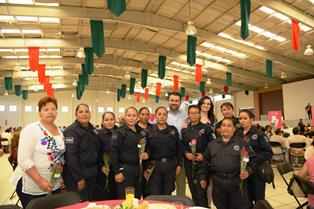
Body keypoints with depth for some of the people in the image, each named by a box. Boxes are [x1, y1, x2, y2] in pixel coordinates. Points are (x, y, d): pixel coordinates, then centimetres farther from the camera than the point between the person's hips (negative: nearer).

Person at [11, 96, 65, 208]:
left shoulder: (59, 130, 4)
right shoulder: (31, 130, -15)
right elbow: (23, 160, -20)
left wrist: (61, 175, 8)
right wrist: (40, 181, -22)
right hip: (32, 186, -6)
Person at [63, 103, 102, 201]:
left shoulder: (92, 129, 9)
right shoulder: (71, 131, -16)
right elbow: (70, 156, -22)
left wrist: (100, 166, 13)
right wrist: (79, 178, -21)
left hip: (92, 173, 8)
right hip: (76, 175, -7)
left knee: (90, 201, 18)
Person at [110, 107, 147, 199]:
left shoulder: (141, 132, 11)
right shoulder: (120, 132, -8)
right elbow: (114, 153, -12)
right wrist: (117, 171, -15)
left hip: (137, 168, 6)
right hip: (124, 169, -6)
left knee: (137, 198, 14)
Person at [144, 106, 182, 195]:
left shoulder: (173, 130, 6)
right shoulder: (150, 131, 1)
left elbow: (178, 148, 6)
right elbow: (147, 149, 0)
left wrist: (179, 164, 2)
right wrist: (146, 154, -21)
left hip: (170, 166, 2)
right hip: (155, 166, -1)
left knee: (167, 194, 12)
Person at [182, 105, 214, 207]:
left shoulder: (206, 128, 0)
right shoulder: (185, 130, 10)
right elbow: (181, 145, 12)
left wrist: (204, 155, -13)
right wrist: (186, 153, -5)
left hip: (202, 163, -4)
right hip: (189, 163, 4)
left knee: (201, 191, -5)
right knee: (193, 191, 15)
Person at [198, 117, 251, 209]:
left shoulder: (241, 143, 1)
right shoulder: (212, 144, 9)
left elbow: (249, 160, -2)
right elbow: (206, 162, 11)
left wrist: (247, 171, -19)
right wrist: (202, 177, 7)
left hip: (236, 183, -2)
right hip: (218, 183, 3)